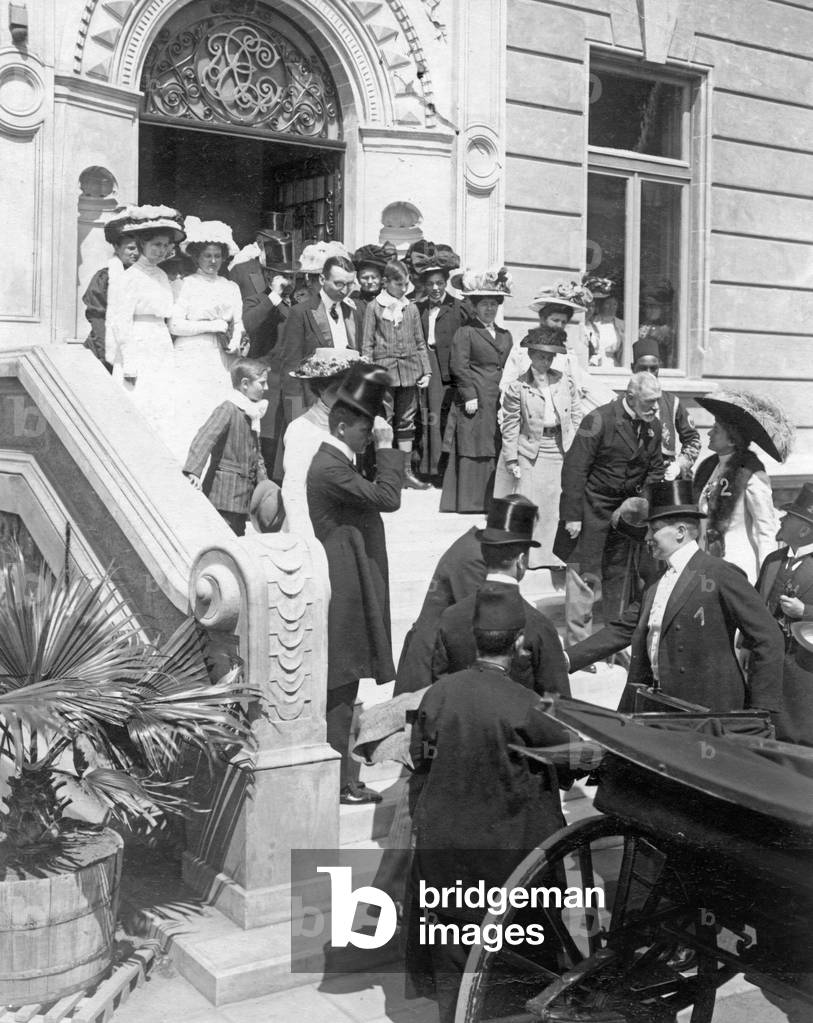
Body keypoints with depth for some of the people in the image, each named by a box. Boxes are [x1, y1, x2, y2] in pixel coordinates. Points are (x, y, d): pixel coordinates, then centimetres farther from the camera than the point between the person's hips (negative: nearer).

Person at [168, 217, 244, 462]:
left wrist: (235, 340, -3)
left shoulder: (231, 288, 15)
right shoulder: (185, 285, 0)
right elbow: (175, 325, -6)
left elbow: (238, 323, 19)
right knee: (189, 419, -8)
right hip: (192, 362, -4)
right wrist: (213, 326, -8)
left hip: (223, 363, 4)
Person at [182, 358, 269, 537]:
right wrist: (194, 471, -39)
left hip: (242, 494, 9)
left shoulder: (252, 413, 15)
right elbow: (204, 439, -26)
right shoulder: (227, 410, -12)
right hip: (225, 492, -9)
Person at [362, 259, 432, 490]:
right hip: (384, 368, -3)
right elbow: (367, 344, 0)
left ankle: (406, 471, 14)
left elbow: (420, 343, 13)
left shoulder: (411, 308, 10)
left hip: (409, 370, 3)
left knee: (406, 420, 8)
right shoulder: (374, 307, 1)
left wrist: (426, 371, 6)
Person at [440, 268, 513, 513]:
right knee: (471, 455, -5)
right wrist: (469, 395, -15)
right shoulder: (465, 332, -2)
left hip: (499, 405, 6)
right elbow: (459, 366, -8)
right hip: (475, 404, -6)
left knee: (494, 454, 7)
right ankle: (467, 504, 0)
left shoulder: (505, 336, 18)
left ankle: (490, 501, 14)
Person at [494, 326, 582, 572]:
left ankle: (543, 553, 22)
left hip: (557, 451, 3)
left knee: (550, 504, 9)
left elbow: (576, 414, 10)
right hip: (529, 452, -3)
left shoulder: (565, 381, 1)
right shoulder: (518, 388, -9)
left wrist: (569, 444, 3)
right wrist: (511, 459, -8)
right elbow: (510, 426, -6)